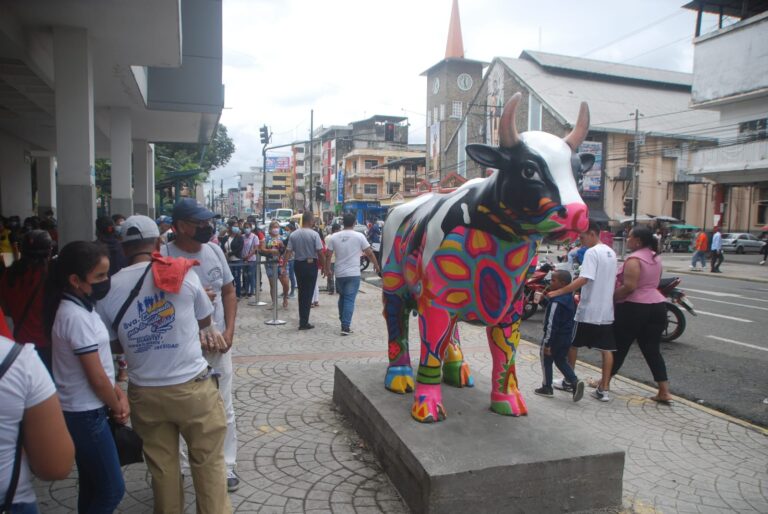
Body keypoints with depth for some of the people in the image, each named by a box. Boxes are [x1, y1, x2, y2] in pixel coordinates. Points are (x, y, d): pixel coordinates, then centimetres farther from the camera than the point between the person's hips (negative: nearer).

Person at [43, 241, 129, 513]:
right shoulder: (77, 317, -24)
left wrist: (118, 392, 1)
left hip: (82, 411, 9)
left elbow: (100, 362, 12)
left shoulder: (77, 307, 5)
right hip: (86, 414, -9)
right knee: (112, 490, 1)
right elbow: (96, 377, -20)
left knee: (92, 485, 20)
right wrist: (117, 407, -4)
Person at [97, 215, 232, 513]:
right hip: (192, 386, -2)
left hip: (144, 393, 3)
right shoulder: (183, 273, -9)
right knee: (208, 461, 12)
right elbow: (205, 322, 5)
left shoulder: (109, 288, -4)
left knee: (161, 466, 18)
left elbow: (115, 344, 8)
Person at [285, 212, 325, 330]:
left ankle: (302, 319, 28)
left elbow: (289, 252, -4)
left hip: (298, 264, 4)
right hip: (311, 264, -4)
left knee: (301, 292, 17)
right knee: (308, 293, 2)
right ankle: (304, 322, 2)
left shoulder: (293, 235, -1)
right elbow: (320, 252, -13)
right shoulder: (314, 234, -12)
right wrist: (323, 266, -3)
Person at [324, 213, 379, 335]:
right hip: (353, 274, -3)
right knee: (349, 300, -1)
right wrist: (376, 265, 12)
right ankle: (345, 326, -5)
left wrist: (327, 269, 17)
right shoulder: (359, 236, -6)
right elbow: (369, 253, -2)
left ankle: (343, 322, 28)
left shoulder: (334, 237, 2)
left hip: (339, 274, 3)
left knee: (342, 297, 21)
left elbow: (328, 255, 3)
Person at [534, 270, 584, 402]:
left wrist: (547, 344, -20)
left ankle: (547, 388, 19)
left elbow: (551, 324, -24)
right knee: (561, 361, 19)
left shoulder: (557, 301, -24)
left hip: (555, 337, -8)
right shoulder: (570, 298, 5)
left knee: (546, 361, 10)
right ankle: (575, 382, 2)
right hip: (567, 337, 8)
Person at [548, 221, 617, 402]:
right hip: (607, 310, 8)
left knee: (573, 344, 10)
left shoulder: (592, 252, -15)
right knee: (606, 349, 6)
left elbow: (583, 280, -26)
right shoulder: (611, 252, 12)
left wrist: (558, 292, -27)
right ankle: (603, 389, 7)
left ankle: (569, 381, 22)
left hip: (588, 310, -7)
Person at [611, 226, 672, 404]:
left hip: (634, 308, -7)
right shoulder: (656, 257, 12)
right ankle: (664, 392, 7)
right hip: (656, 306, 8)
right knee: (652, 350, 9)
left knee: (619, 346, 6)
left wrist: (610, 297, -13)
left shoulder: (634, 259, -15)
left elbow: (629, 287, -23)